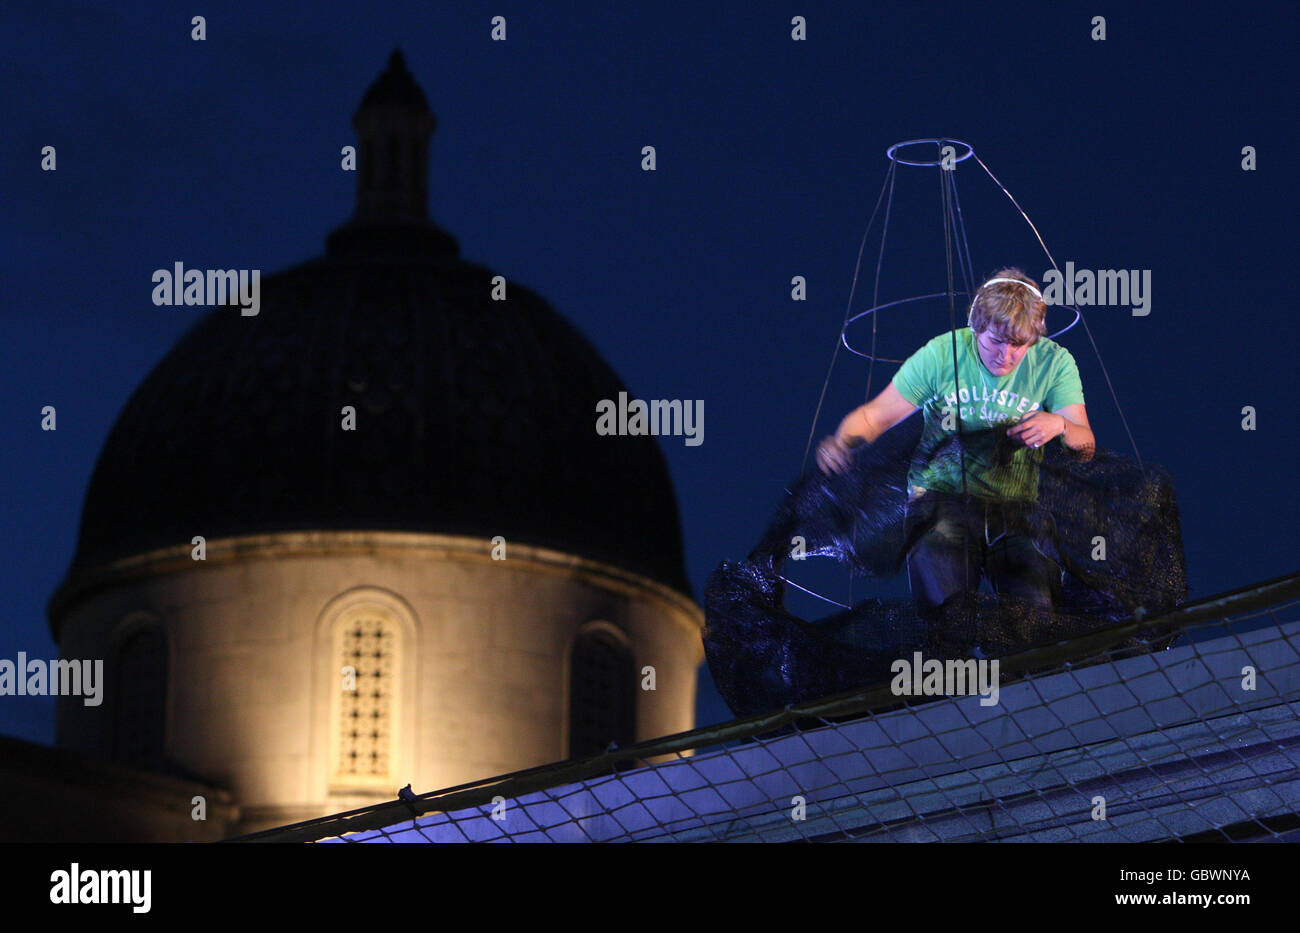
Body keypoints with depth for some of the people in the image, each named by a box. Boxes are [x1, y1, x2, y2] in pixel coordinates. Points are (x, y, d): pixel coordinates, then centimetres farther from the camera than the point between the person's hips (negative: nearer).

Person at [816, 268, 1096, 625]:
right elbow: (874, 416, 3)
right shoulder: (941, 355, -3)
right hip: (942, 498, -1)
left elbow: (1086, 447, -2)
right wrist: (841, 442, -20)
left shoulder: (1054, 362, 1)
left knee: (1036, 610, -23)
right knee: (946, 601, -28)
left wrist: (1060, 425, -25)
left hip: (1016, 507, 1)